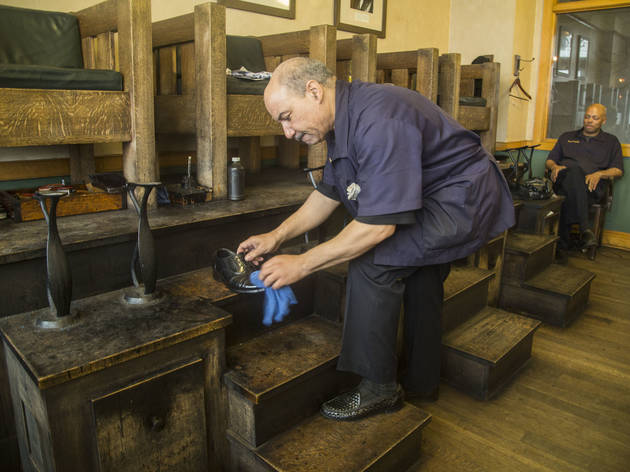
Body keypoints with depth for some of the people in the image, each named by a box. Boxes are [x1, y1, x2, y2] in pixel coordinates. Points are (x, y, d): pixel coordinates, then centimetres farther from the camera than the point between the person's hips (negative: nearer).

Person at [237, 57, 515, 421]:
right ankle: (422, 381, 39)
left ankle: (379, 387, -4)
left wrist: (302, 264, -25)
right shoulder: (345, 119, 2)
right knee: (418, 274, 19)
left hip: (465, 199, -11)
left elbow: (379, 225, -32)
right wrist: (276, 237, 4)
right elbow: (328, 193, 11)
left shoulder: (378, 121, -31)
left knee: (372, 262, -19)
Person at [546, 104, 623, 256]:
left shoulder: (611, 142, 25)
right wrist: (554, 166, -2)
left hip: (590, 187, -1)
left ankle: (562, 243, -41)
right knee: (574, 169, -39)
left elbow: (618, 170, 14)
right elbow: (549, 161, 24)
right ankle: (584, 228, -44)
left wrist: (599, 174, -8)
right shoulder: (567, 137, 30)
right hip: (564, 179, 2)